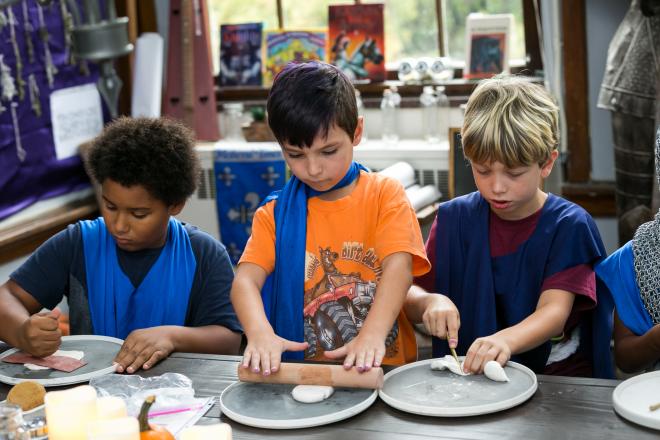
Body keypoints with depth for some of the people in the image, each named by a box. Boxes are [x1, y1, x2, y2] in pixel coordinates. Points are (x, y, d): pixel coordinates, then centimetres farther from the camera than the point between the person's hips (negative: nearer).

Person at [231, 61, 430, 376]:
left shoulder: (385, 194, 3)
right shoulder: (276, 212, 8)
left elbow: (399, 268, -11)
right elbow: (245, 279, -5)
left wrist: (372, 335, -29)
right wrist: (260, 332, -27)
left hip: (380, 369, -2)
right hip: (301, 371, 3)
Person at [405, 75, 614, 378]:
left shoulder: (569, 225, -4)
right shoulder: (454, 219, 3)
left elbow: (555, 311, -15)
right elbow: (409, 296, 2)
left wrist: (505, 340, -35)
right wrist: (429, 302, -22)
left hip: (557, 375, -3)